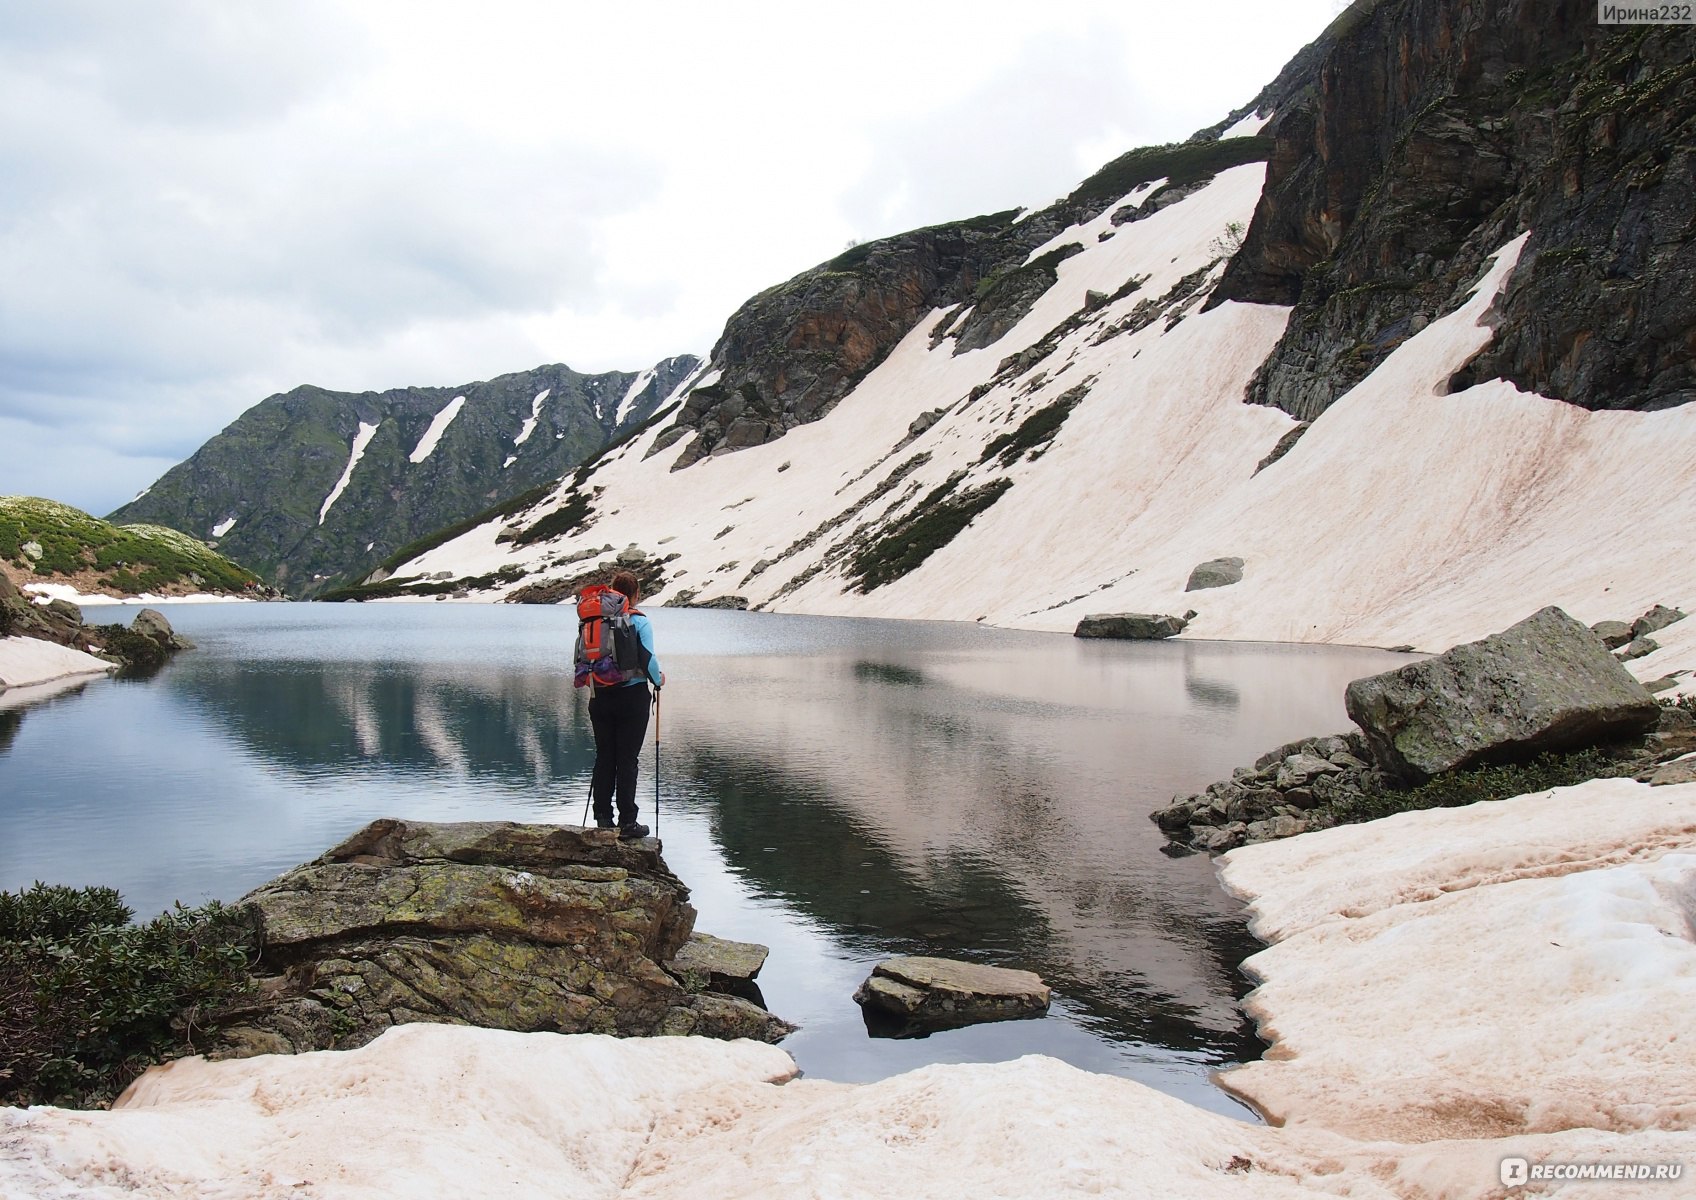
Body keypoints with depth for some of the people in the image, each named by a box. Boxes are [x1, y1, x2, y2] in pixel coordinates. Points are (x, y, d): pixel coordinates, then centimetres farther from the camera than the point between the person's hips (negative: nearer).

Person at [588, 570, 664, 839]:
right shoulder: (640, 622, -9)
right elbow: (648, 660, -13)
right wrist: (658, 680, 7)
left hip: (600, 696, 4)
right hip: (632, 696, -3)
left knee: (603, 757, 12)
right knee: (627, 760, 1)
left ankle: (602, 819, 15)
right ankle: (627, 823, 4)